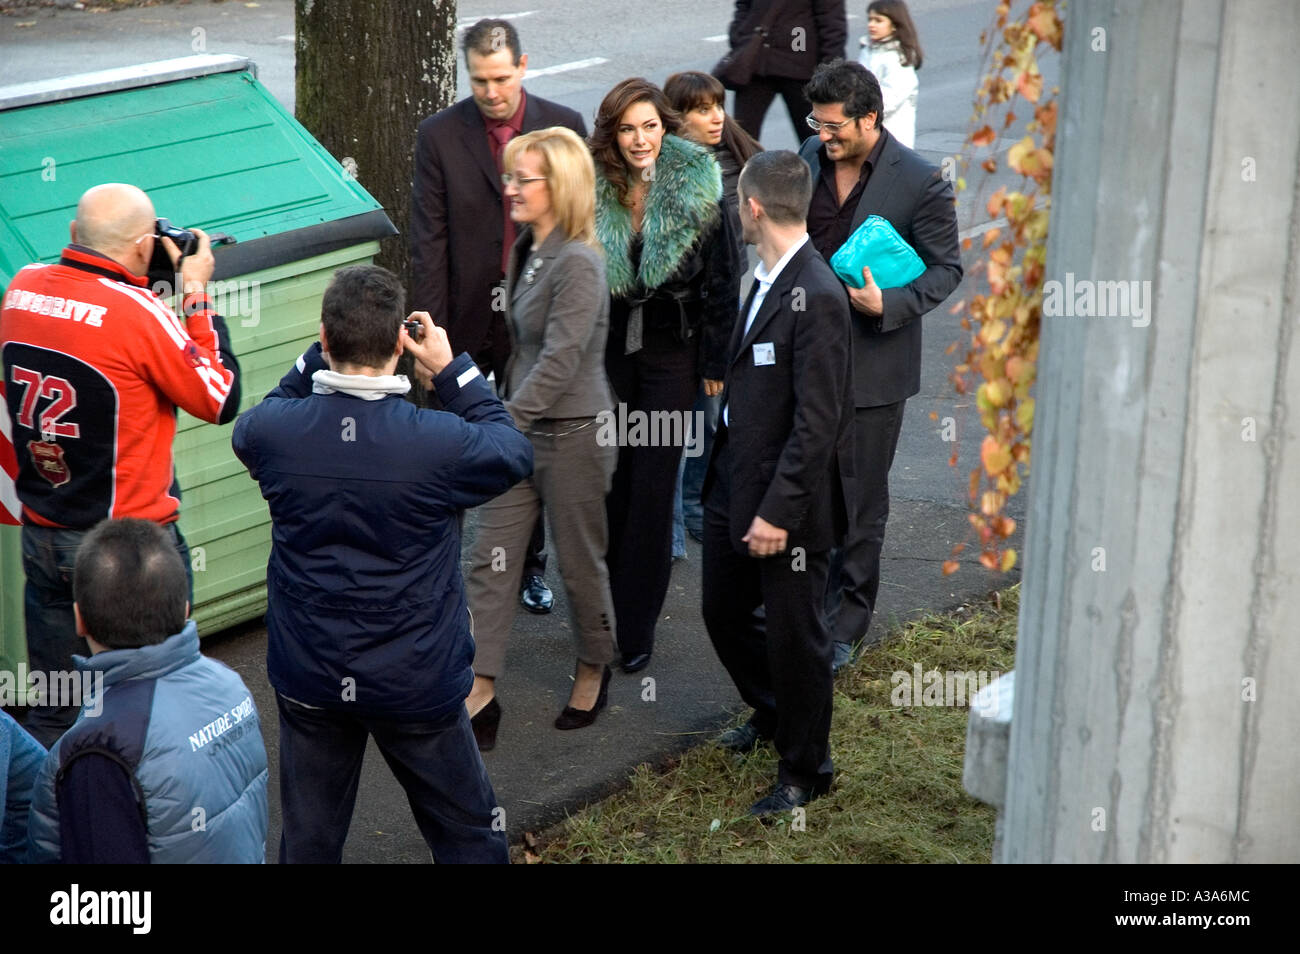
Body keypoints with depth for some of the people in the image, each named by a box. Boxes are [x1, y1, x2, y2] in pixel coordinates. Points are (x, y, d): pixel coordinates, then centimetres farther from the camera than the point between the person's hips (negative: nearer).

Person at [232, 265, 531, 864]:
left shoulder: (270, 431, -16)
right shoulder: (441, 442, -25)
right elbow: (515, 453, -3)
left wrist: (318, 357, 5)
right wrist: (452, 370, 1)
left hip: (306, 677, 3)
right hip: (416, 681, -3)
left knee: (309, 841, 18)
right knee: (468, 836, 16)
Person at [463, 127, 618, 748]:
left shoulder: (577, 264, -20)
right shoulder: (527, 250, 8)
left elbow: (560, 359, -25)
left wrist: (503, 423, -29)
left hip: (572, 435, -8)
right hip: (521, 432, 8)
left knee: (579, 563, 9)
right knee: (489, 560, 4)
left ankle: (594, 669, 33)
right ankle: (479, 695, 8)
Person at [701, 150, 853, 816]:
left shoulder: (816, 297, -22)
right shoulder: (768, 279, 6)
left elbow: (816, 423, -23)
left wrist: (779, 510, -23)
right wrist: (726, 477, 15)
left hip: (788, 494, -9)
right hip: (735, 481, 9)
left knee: (792, 632, 6)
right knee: (725, 610, 21)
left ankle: (804, 771, 23)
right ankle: (772, 714, 46)